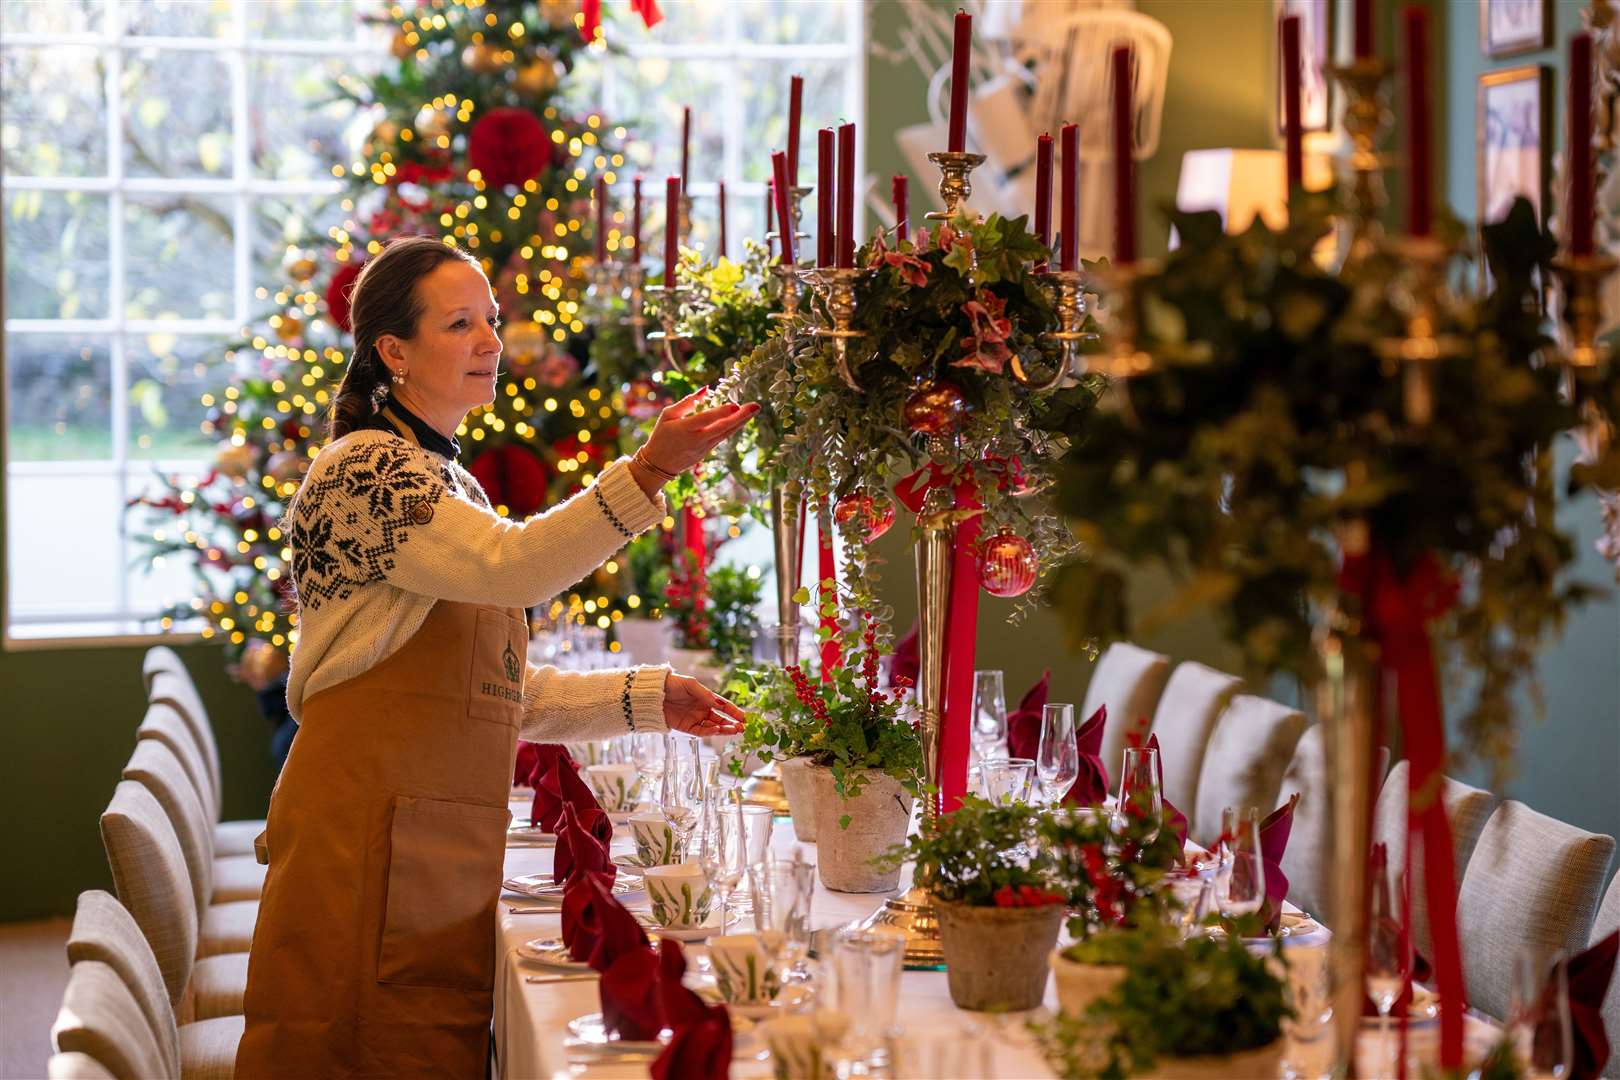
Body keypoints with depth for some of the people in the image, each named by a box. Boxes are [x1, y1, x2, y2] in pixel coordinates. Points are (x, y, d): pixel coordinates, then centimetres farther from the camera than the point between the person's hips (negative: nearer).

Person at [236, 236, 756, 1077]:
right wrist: (649, 471, -34)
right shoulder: (363, 470, -9)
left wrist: (646, 699, 15)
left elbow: (501, 693, 22)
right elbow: (509, 567, -26)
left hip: (445, 850, 9)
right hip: (367, 838, -9)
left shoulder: (450, 484, 20)